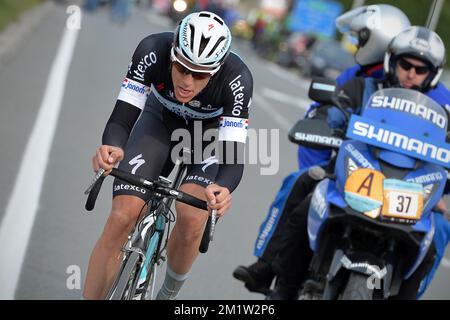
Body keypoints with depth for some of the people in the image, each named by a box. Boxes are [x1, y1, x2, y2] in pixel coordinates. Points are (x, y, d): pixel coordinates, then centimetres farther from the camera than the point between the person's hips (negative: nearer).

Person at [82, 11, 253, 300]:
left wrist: (223, 189, -59)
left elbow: (233, 158, -37)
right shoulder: (153, 51, -33)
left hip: (213, 130, -1)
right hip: (161, 118, 1)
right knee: (122, 216, -19)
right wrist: (111, 148, -54)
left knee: (191, 218, -25)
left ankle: (170, 292, 5)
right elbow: (122, 119, -32)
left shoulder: (237, 79, -36)